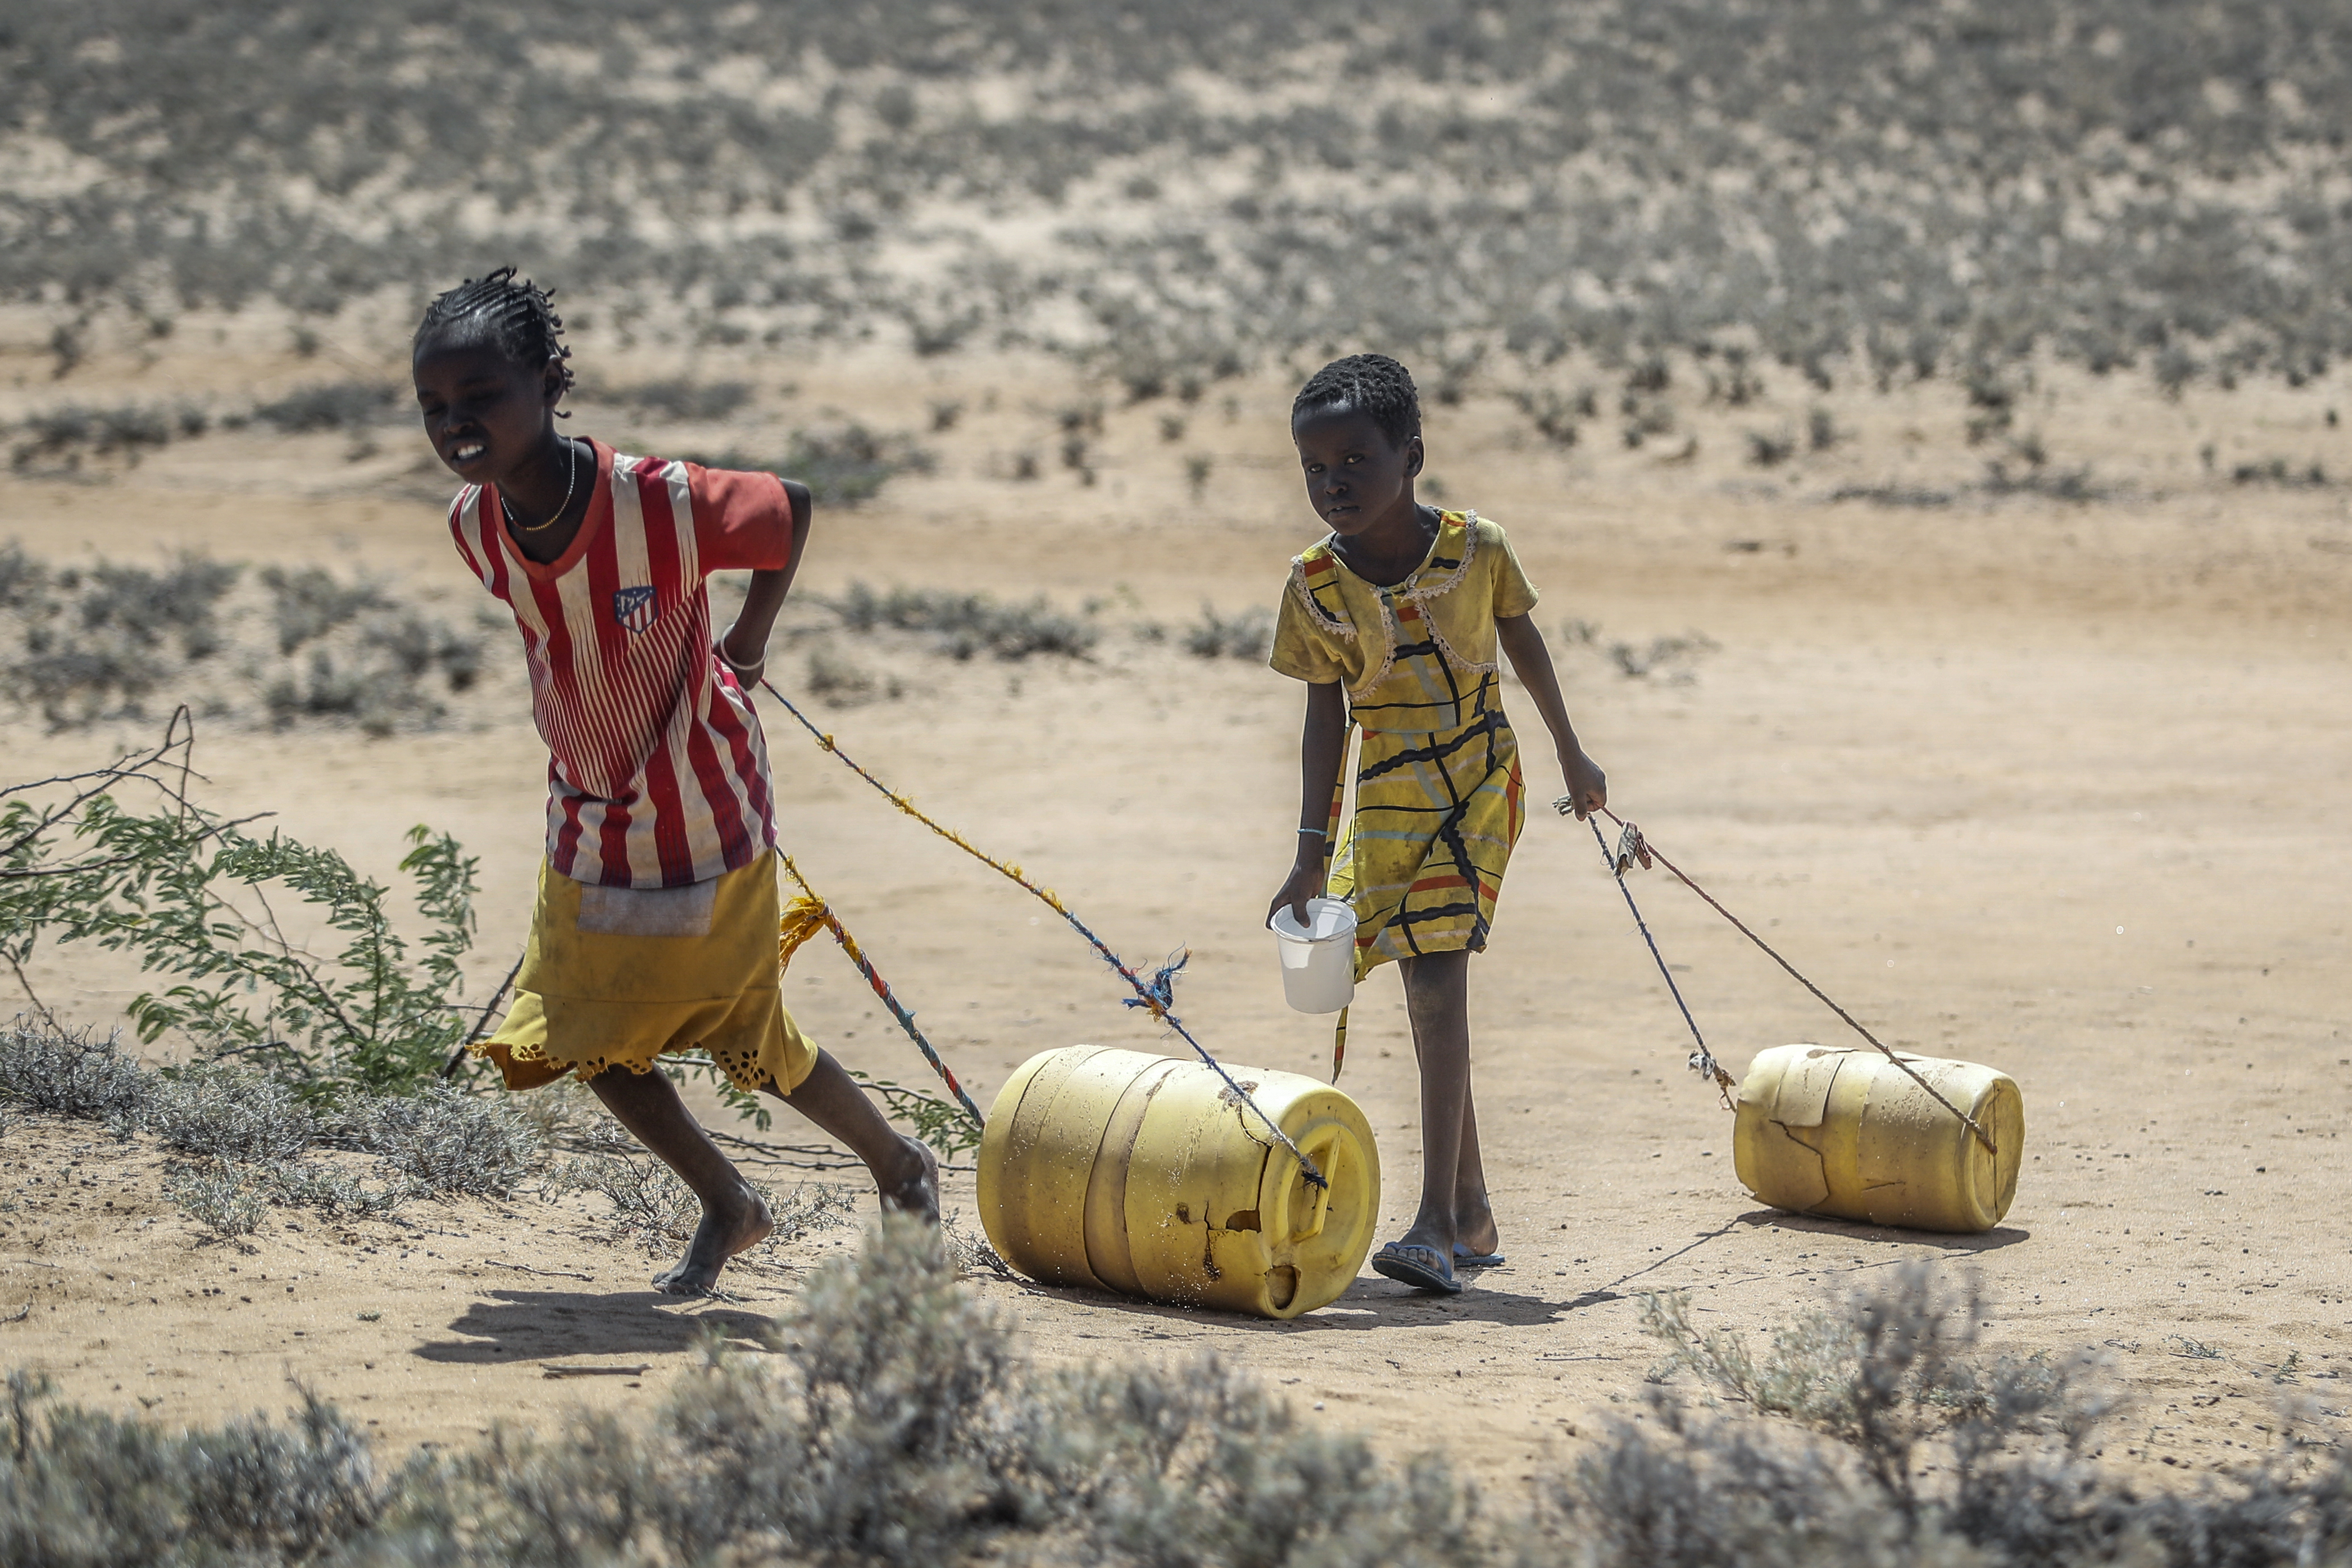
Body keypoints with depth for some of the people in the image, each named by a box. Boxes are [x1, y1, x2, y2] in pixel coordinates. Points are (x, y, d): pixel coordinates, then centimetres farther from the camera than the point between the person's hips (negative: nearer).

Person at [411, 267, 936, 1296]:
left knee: (749, 1039, 7)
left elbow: (792, 510, -10)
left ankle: (902, 1169, 34)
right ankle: (728, 1209, 30)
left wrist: (747, 644, 1)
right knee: (590, 1040, 6)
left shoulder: (667, 504, -30)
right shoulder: (475, 527, -14)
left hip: (705, 817, -5)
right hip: (589, 824, 5)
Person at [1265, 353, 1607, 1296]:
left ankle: (1437, 1221, -18)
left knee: (1438, 984, -16)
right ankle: (1470, 1214, 21)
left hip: (1480, 784, -3)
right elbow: (1325, 719, -2)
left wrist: (1571, 756, 18)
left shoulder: (1474, 549, -11)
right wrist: (1312, 854, -5)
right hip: (1387, 798, 3)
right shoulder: (1316, 587, -8)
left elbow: (1523, 645, 7)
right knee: (1427, 1000, 8)